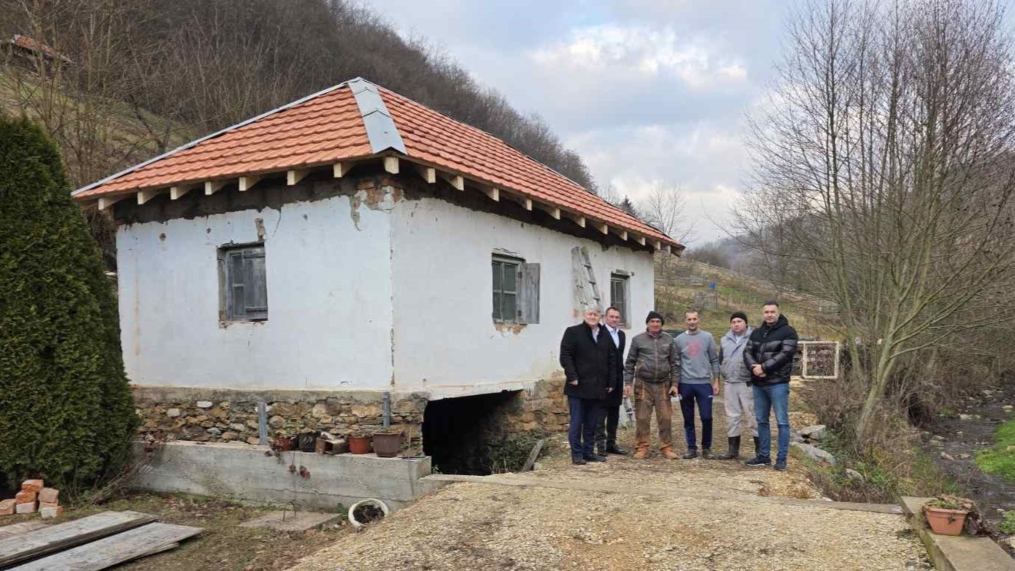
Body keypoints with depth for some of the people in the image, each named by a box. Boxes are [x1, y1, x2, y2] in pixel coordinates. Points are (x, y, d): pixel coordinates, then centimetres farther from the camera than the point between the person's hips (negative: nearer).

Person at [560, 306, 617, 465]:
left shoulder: (606, 336, 15)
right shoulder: (573, 332, -1)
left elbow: (612, 360, 15)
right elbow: (565, 356, -8)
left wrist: (611, 382, 9)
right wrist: (572, 377, -15)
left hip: (598, 388, 5)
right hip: (578, 387, -5)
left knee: (592, 423, 11)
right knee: (577, 422, 0)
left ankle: (589, 452, 20)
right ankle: (577, 454, 8)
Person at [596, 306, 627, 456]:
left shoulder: (622, 334, 14)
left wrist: (621, 373, 11)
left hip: (617, 378, 7)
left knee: (614, 412, 11)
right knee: (601, 412, -3)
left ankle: (611, 443, 19)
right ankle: (600, 444, 2)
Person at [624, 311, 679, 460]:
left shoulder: (668, 339, 7)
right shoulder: (638, 339, 2)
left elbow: (674, 363, 10)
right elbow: (630, 363, 4)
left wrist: (674, 383, 4)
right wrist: (628, 383, -1)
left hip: (663, 385, 1)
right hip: (643, 384, -1)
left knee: (665, 418, 3)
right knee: (642, 418, 1)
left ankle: (666, 448, 13)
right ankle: (641, 448, 11)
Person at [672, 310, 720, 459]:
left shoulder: (707, 337, 3)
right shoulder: (678, 340, 4)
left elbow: (714, 360, 5)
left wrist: (716, 381, 0)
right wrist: (674, 384, 3)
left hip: (704, 383, -1)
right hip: (685, 384, 1)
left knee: (706, 417, -3)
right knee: (688, 419, 7)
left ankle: (706, 447, 14)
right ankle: (691, 448, 16)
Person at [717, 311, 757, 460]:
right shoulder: (724, 340, 15)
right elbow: (721, 360, 22)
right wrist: (725, 374, 13)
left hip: (748, 384, -5)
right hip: (729, 384, 5)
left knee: (752, 416, -3)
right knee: (732, 417, 9)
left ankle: (760, 450, 5)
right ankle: (733, 449, 16)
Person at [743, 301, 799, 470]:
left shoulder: (788, 332, -4)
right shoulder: (756, 333, 15)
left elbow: (785, 354, -15)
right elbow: (747, 352, 7)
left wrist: (763, 367, -17)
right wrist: (753, 367, -13)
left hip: (778, 383, -6)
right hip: (758, 384, 6)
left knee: (782, 421, -3)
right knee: (761, 420, 12)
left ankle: (781, 459, 3)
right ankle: (764, 455, 21)